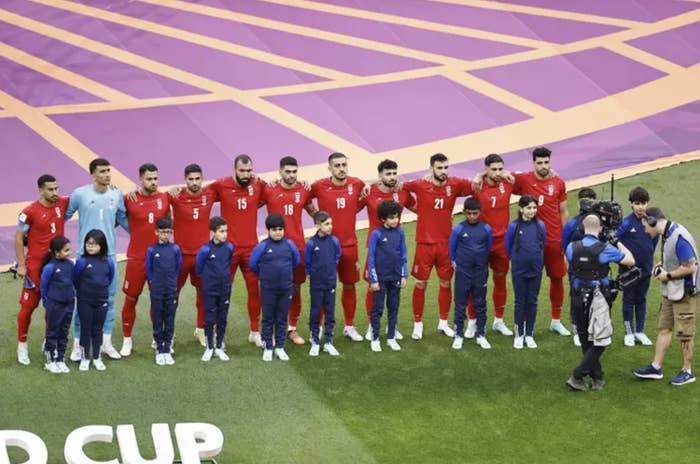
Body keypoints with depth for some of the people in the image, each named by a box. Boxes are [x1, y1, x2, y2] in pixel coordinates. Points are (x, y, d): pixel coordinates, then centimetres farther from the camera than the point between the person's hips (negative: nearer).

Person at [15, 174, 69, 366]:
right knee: (28, 305, 1)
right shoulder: (30, 212, -14)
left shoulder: (62, 204, -1)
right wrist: (21, 265, -8)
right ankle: (22, 345, 13)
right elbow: (18, 238, -6)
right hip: (35, 265, -4)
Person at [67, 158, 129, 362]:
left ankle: (106, 343, 19)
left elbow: (123, 219, 15)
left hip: (109, 254, 3)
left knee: (109, 298, 8)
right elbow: (65, 216, 3)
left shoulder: (117, 195, 2)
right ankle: (78, 344, 9)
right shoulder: (80, 194, -8)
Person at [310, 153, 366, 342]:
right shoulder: (319, 186, -10)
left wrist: (352, 210, 6)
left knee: (350, 285, 12)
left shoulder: (357, 184, -2)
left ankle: (349, 326, 25)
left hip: (349, 244, 3)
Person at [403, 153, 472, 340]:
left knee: (446, 283, 11)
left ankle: (444, 323, 25)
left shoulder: (455, 185, -3)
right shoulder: (420, 185, -11)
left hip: (446, 243, 3)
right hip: (425, 243, -3)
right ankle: (418, 324, 15)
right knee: (421, 284, 4)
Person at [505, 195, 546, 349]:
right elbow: (508, 247, 3)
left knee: (532, 302, 8)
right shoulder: (513, 226, -10)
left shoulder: (540, 225, -5)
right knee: (520, 302, 6)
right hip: (519, 270, -2)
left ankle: (529, 335, 17)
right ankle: (519, 335, 14)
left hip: (536, 270, 2)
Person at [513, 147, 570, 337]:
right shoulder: (523, 179, -6)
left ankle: (556, 321, 25)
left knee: (557, 278, 10)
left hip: (554, 241, 3)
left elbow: (563, 212, 8)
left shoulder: (558, 183, 2)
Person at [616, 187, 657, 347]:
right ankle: (629, 333, 18)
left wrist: (649, 256, 10)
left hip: (646, 268, 4)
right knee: (629, 300, 9)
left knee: (641, 300, 15)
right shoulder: (627, 223, -16)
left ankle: (640, 332, 25)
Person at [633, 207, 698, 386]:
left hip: (685, 292, -9)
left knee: (684, 333, 3)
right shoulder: (667, 234, 3)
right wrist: (661, 265, 2)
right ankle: (656, 367, 21)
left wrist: (668, 275, -15)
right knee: (664, 328, 13)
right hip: (670, 291, 9)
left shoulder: (679, 237, -26)